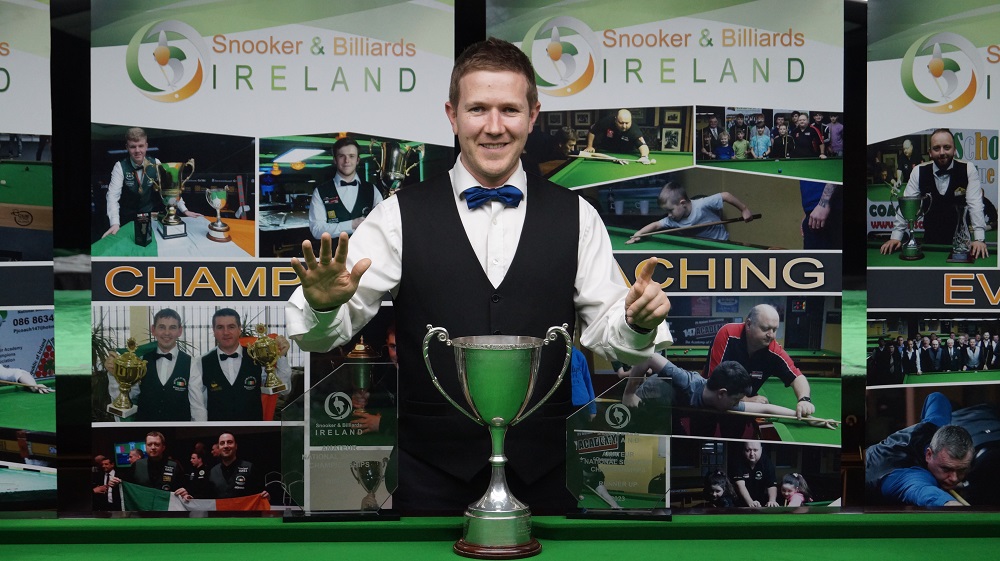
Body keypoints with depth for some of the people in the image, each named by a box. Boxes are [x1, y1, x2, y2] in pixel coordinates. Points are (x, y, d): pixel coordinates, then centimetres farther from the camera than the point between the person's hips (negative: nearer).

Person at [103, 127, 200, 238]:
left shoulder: (155, 163, -7)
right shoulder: (120, 166, -15)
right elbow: (113, 195, -23)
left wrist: (184, 210, -13)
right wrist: (115, 224, -37)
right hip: (128, 219, -3)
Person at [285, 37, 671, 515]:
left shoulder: (575, 217, 4)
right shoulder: (401, 216, -1)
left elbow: (604, 332, 4)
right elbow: (323, 335, -4)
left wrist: (638, 322, -17)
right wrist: (324, 303, -26)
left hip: (543, 475, 2)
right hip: (431, 475, -1)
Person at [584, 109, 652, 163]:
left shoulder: (634, 131, -37)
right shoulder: (607, 121, -28)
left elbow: (642, 145, -51)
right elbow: (592, 130, -10)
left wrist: (644, 156, -72)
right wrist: (589, 146, -8)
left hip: (627, 154, -1)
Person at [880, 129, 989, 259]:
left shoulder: (968, 169, -6)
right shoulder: (919, 171, -3)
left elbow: (975, 204, -12)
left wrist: (979, 239, -24)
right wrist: (895, 237, -13)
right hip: (930, 240, 1)